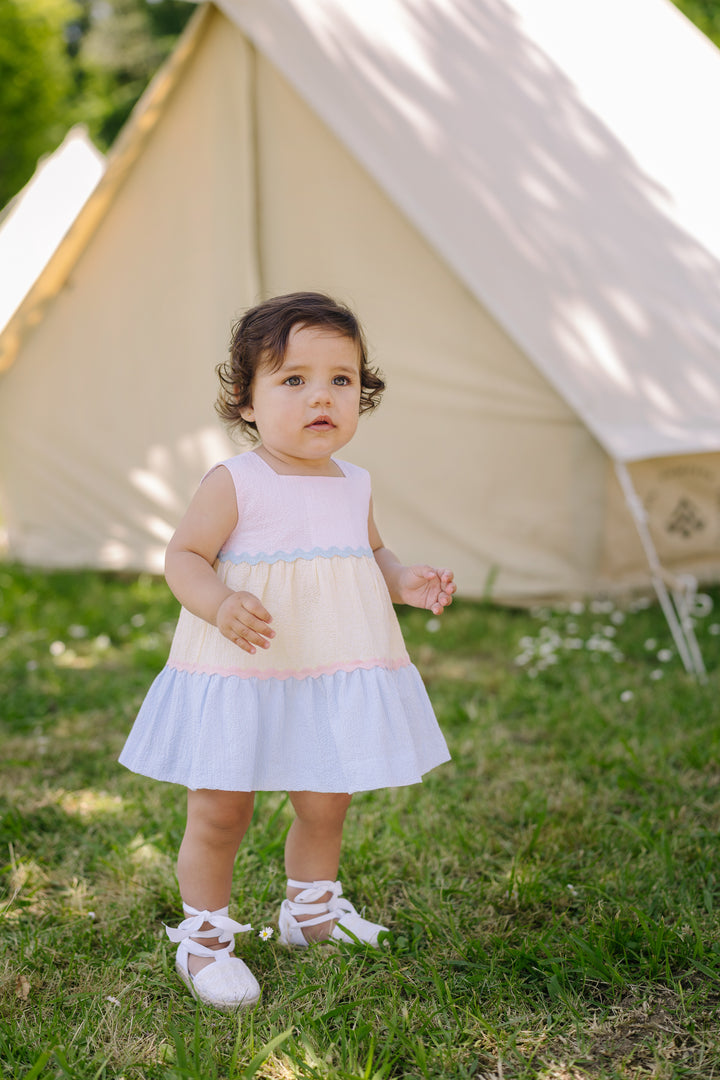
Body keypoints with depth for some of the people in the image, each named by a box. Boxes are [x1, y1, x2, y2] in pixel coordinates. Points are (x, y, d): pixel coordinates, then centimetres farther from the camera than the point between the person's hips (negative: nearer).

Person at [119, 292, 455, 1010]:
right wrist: (220, 604, -32)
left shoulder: (353, 486, 5)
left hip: (335, 674, 6)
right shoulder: (234, 484, -13)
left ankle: (311, 908, 44)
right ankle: (203, 934, 24)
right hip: (241, 674, -5)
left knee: (326, 803, 18)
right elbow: (184, 557, -13)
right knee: (220, 811, 2)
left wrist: (406, 583, -1)